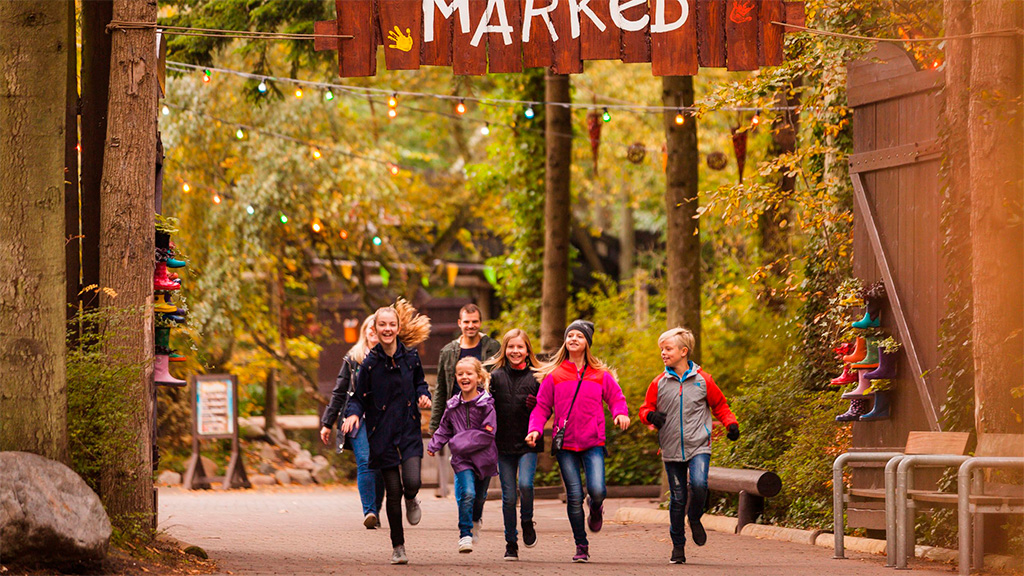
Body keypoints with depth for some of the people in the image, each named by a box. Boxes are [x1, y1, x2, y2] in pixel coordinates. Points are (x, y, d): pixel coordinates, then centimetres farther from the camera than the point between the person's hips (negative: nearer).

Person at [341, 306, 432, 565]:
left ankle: (411, 500, 21)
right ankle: (398, 547, 16)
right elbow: (359, 397, 0)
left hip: (409, 430, 1)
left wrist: (423, 395, -2)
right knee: (393, 491, 0)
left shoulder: (410, 357, 2)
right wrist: (353, 414, -20)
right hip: (383, 434, -1)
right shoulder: (369, 363, -5)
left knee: (412, 482, -18)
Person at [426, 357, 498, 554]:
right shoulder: (453, 406, 4)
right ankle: (465, 534, -10)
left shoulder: (486, 404, -8)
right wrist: (434, 445, -3)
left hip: (483, 457, -1)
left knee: (480, 496, 16)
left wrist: (461, 443, -16)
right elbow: (444, 429, 14)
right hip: (462, 459, 1)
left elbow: (487, 434, -11)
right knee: (467, 493, -18)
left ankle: (475, 521, 47)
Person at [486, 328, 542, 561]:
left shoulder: (536, 377, 1)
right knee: (508, 496, 3)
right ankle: (511, 544, 15)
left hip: (528, 443, -1)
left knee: (525, 483, -20)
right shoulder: (495, 376, 3)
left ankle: (527, 522, 9)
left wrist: (536, 406, -14)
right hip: (503, 445, 1)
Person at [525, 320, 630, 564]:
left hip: (593, 443, 0)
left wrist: (621, 413, -9)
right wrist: (535, 429, -9)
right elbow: (542, 406, 8)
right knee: (574, 496, -3)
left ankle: (596, 509, 21)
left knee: (597, 490, -17)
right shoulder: (553, 375, 6)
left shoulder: (601, 375, 7)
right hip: (565, 444, 0)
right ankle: (581, 546, 11)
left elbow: (616, 397, 13)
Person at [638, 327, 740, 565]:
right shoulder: (659, 383, 4)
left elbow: (720, 405, 14)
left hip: (698, 446, -2)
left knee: (699, 484, -24)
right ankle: (678, 545, 18)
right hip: (671, 449, 2)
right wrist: (652, 416, -12)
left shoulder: (703, 380, 2)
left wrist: (731, 424, -1)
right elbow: (645, 409, 11)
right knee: (677, 498, 4)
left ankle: (695, 518, 8)